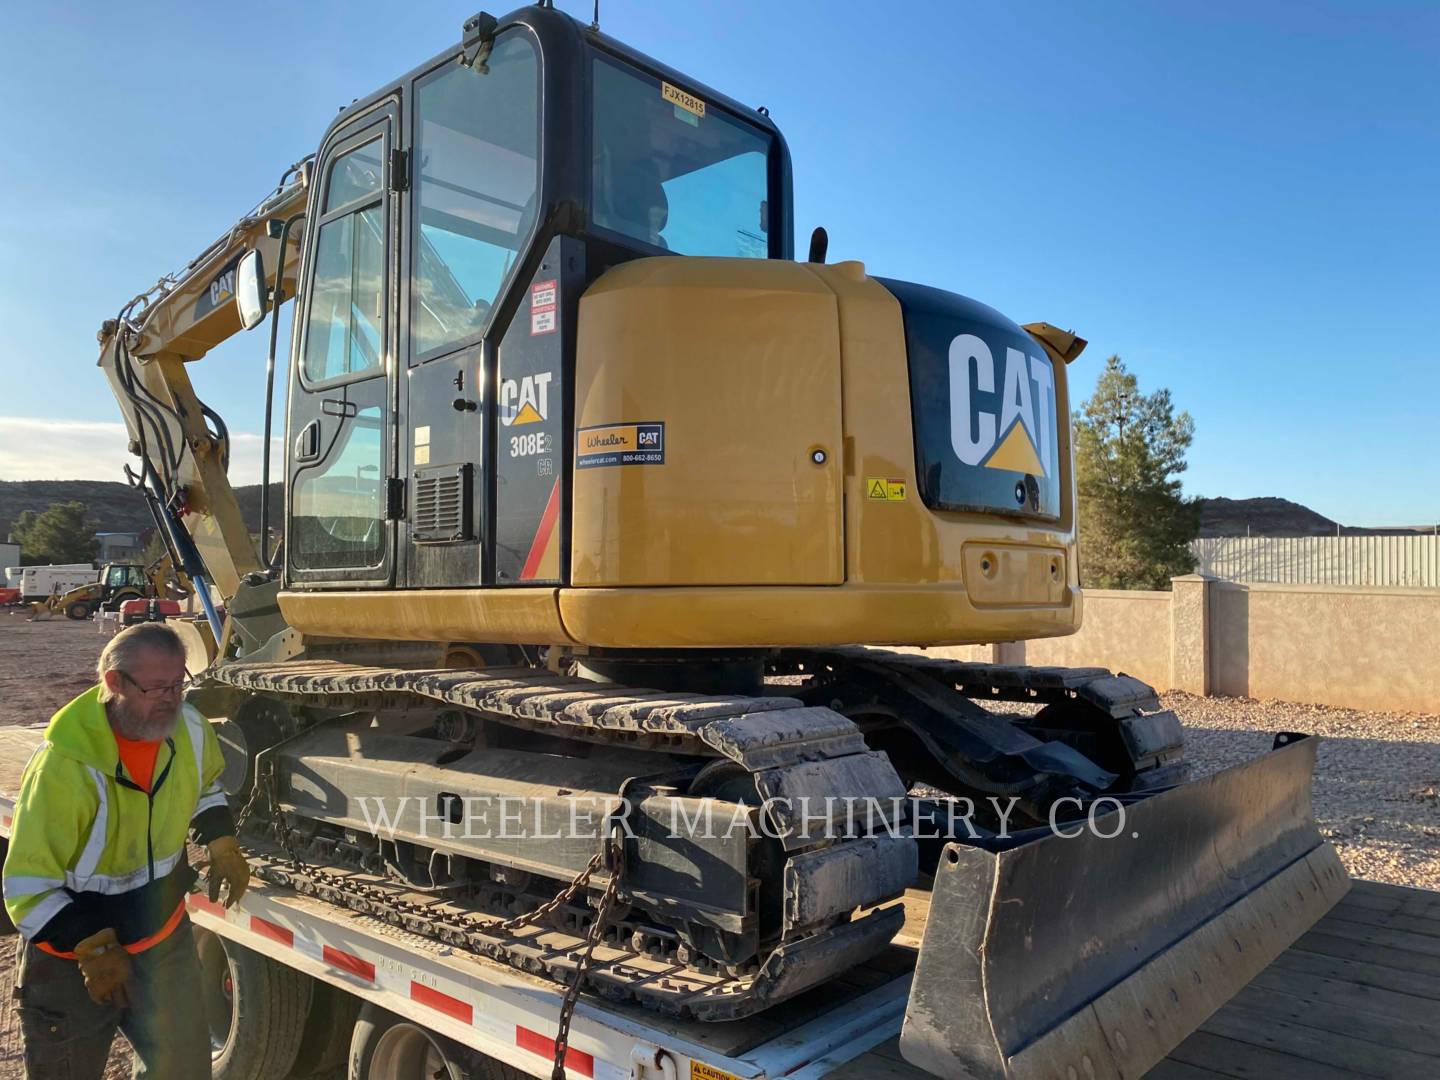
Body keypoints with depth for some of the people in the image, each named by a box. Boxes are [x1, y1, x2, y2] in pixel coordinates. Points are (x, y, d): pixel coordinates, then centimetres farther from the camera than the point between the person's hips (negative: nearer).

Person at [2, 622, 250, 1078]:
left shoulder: (189, 728, -12)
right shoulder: (65, 765, -29)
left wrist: (222, 844, -2)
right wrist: (93, 949, -28)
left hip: (166, 941, 5)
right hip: (74, 957, -4)